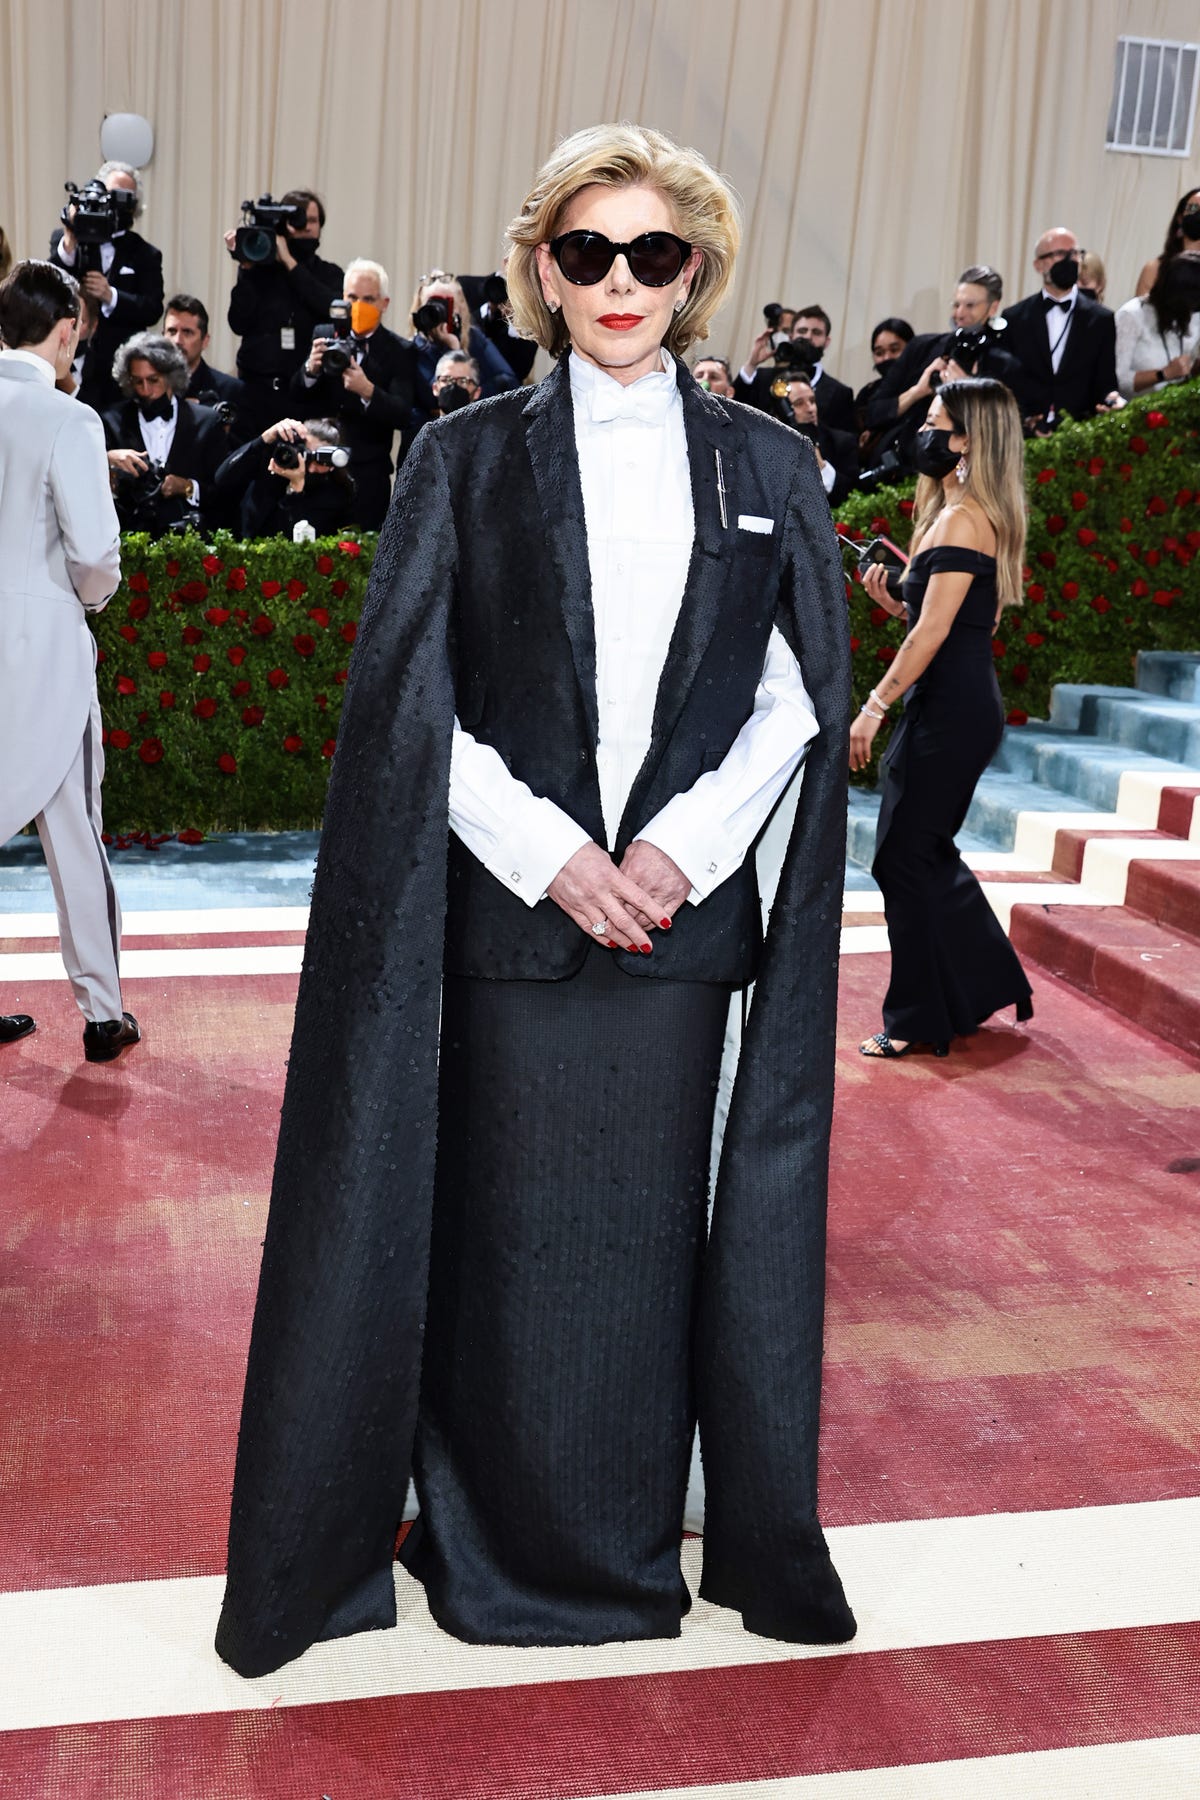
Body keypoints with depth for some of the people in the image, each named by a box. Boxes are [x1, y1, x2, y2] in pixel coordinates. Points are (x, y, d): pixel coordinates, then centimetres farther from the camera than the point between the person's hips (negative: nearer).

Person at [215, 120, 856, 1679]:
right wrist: (547, 851, -11)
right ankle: (501, 1537, 26)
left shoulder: (765, 468, 8)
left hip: (685, 907, 2)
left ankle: (638, 1534, 29)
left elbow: (800, 695, 5)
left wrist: (684, 844, -8)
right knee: (502, 1222, 6)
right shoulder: (468, 459, 3)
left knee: (654, 1216, 10)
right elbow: (410, 700, -2)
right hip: (511, 907, -1)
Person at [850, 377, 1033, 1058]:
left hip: (952, 713, -10)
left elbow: (934, 630, -19)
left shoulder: (962, 520, -15)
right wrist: (893, 601, 8)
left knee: (906, 857, -2)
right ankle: (986, 984, 28)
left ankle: (920, 1017, 8)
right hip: (957, 705, 10)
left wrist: (875, 706, -17)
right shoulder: (972, 515, 16)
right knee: (927, 852, 17)